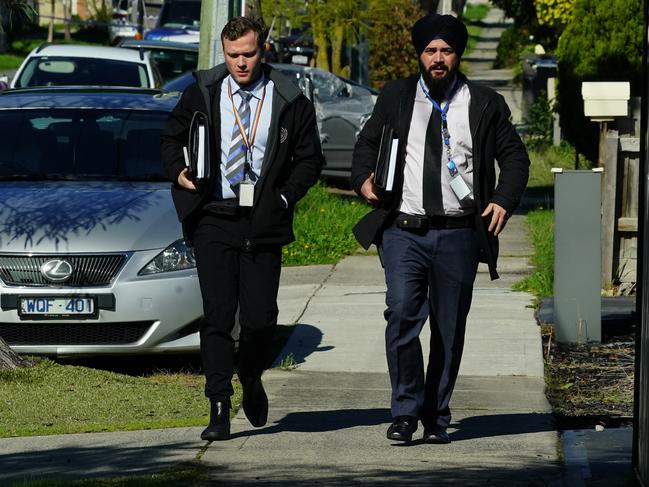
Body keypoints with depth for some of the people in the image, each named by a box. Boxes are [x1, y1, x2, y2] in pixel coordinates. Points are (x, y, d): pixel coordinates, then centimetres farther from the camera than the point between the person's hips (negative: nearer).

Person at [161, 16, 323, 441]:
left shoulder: (290, 101, 2)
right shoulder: (202, 94, 4)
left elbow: (310, 158, 9)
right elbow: (171, 138, 17)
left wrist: (284, 197, -3)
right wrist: (180, 173, -2)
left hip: (264, 222, 0)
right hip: (213, 219, 0)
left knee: (261, 317, 0)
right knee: (217, 316, -5)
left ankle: (251, 378, 32)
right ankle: (219, 409, -3)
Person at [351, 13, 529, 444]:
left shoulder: (485, 105, 8)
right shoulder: (396, 98, 11)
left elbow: (515, 157, 11)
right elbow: (368, 142, 20)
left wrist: (504, 201, -6)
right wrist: (364, 179, -1)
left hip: (458, 234, 0)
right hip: (404, 231, 0)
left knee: (449, 330, 4)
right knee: (402, 316, -16)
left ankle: (437, 419, 15)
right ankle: (405, 410, -6)